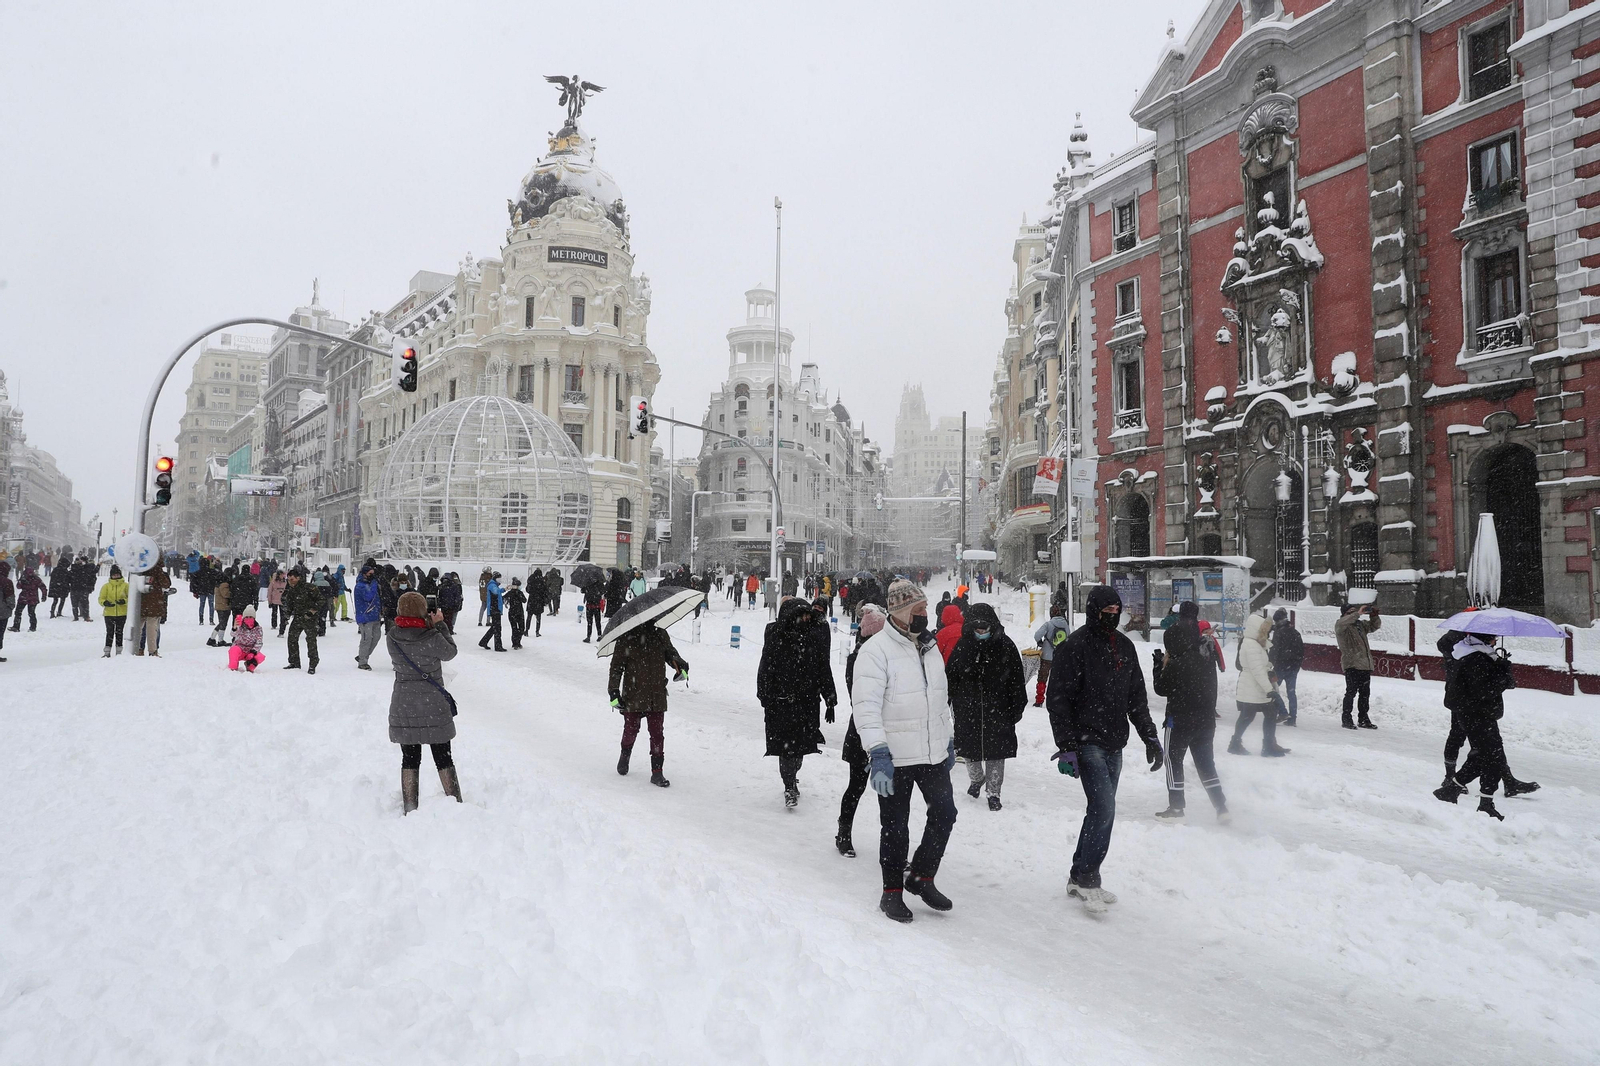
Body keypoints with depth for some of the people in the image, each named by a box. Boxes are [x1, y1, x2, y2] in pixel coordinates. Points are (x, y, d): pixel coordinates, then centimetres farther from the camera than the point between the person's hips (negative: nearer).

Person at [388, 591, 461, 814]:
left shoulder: (392, 638, -7)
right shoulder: (432, 637, -19)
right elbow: (450, 652, -2)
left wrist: (430, 627, 5)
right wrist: (440, 625, 5)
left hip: (403, 706, 3)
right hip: (433, 704, -3)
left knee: (409, 758, 12)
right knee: (443, 758, 9)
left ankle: (409, 810, 15)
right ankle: (456, 804, 15)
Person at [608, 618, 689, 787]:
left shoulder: (661, 635, 4)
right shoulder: (626, 638, -7)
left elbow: (671, 654, 20)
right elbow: (616, 665, -3)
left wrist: (681, 666, 1)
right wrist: (613, 691, -7)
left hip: (657, 697, 2)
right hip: (633, 696, -2)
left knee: (657, 733, 1)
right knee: (631, 729, 13)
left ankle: (657, 772, 7)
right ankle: (625, 755, 44)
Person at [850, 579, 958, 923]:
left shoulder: (930, 647, 10)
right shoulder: (876, 650, -14)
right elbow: (866, 705, -19)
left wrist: (949, 740, 22)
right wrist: (877, 752, -26)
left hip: (933, 752, 7)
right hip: (894, 756, -7)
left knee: (944, 814, 12)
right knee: (895, 826, 4)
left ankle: (921, 877, 29)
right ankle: (892, 892, 20)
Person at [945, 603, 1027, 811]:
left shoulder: (1005, 646, -4)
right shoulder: (962, 646, -2)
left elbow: (1016, 681, 0)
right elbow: (950, 677, 3)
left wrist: (1016, 707, -2)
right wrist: (952, 704, 1)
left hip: (997, 710, -1)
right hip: (968, 710, 1)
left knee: (996, 751, 3)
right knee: (970, 748, 12)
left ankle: (994, 792, 18)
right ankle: (976, 779, 40)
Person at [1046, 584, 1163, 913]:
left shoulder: (1124, 646, 11)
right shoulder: (1075, 646, -11)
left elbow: (1136, 696, 18)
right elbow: (1058, 699, -13)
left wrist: (1149, 736, 12)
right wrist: (1067, 746, -18)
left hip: (1114, 743, 7)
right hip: (1087, 742, -7)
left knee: (1100, 811, 10)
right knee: (1104, 808, -13)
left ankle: (1080, 878, 20)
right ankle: (1086, 879, 0)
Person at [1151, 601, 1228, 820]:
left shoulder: (1175, 664, -22)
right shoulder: (1207, 655, -3)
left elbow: (1161, 688, -12)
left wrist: (1161, 665, -1)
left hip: (1180, 720, -6)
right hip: (1206, 718, 6)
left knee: (1173, 760, 9)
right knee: (1205, 762, 16)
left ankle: (1176, 807, 11)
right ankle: (1221, 806, 14)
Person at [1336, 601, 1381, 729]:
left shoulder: (1360, 624, 19)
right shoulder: (1340, 625, -4)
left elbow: (1374, 625, 25)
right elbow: (1343, 622, -26)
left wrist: (1374, 615, 5)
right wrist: (1358, 613, -27)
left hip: (1365, 665, 7)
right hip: (1352, 665, -7)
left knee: (1365, 693, 12)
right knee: (1351, 691, -8)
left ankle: (1364, 719, 21)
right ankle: (1346, 719, -2)